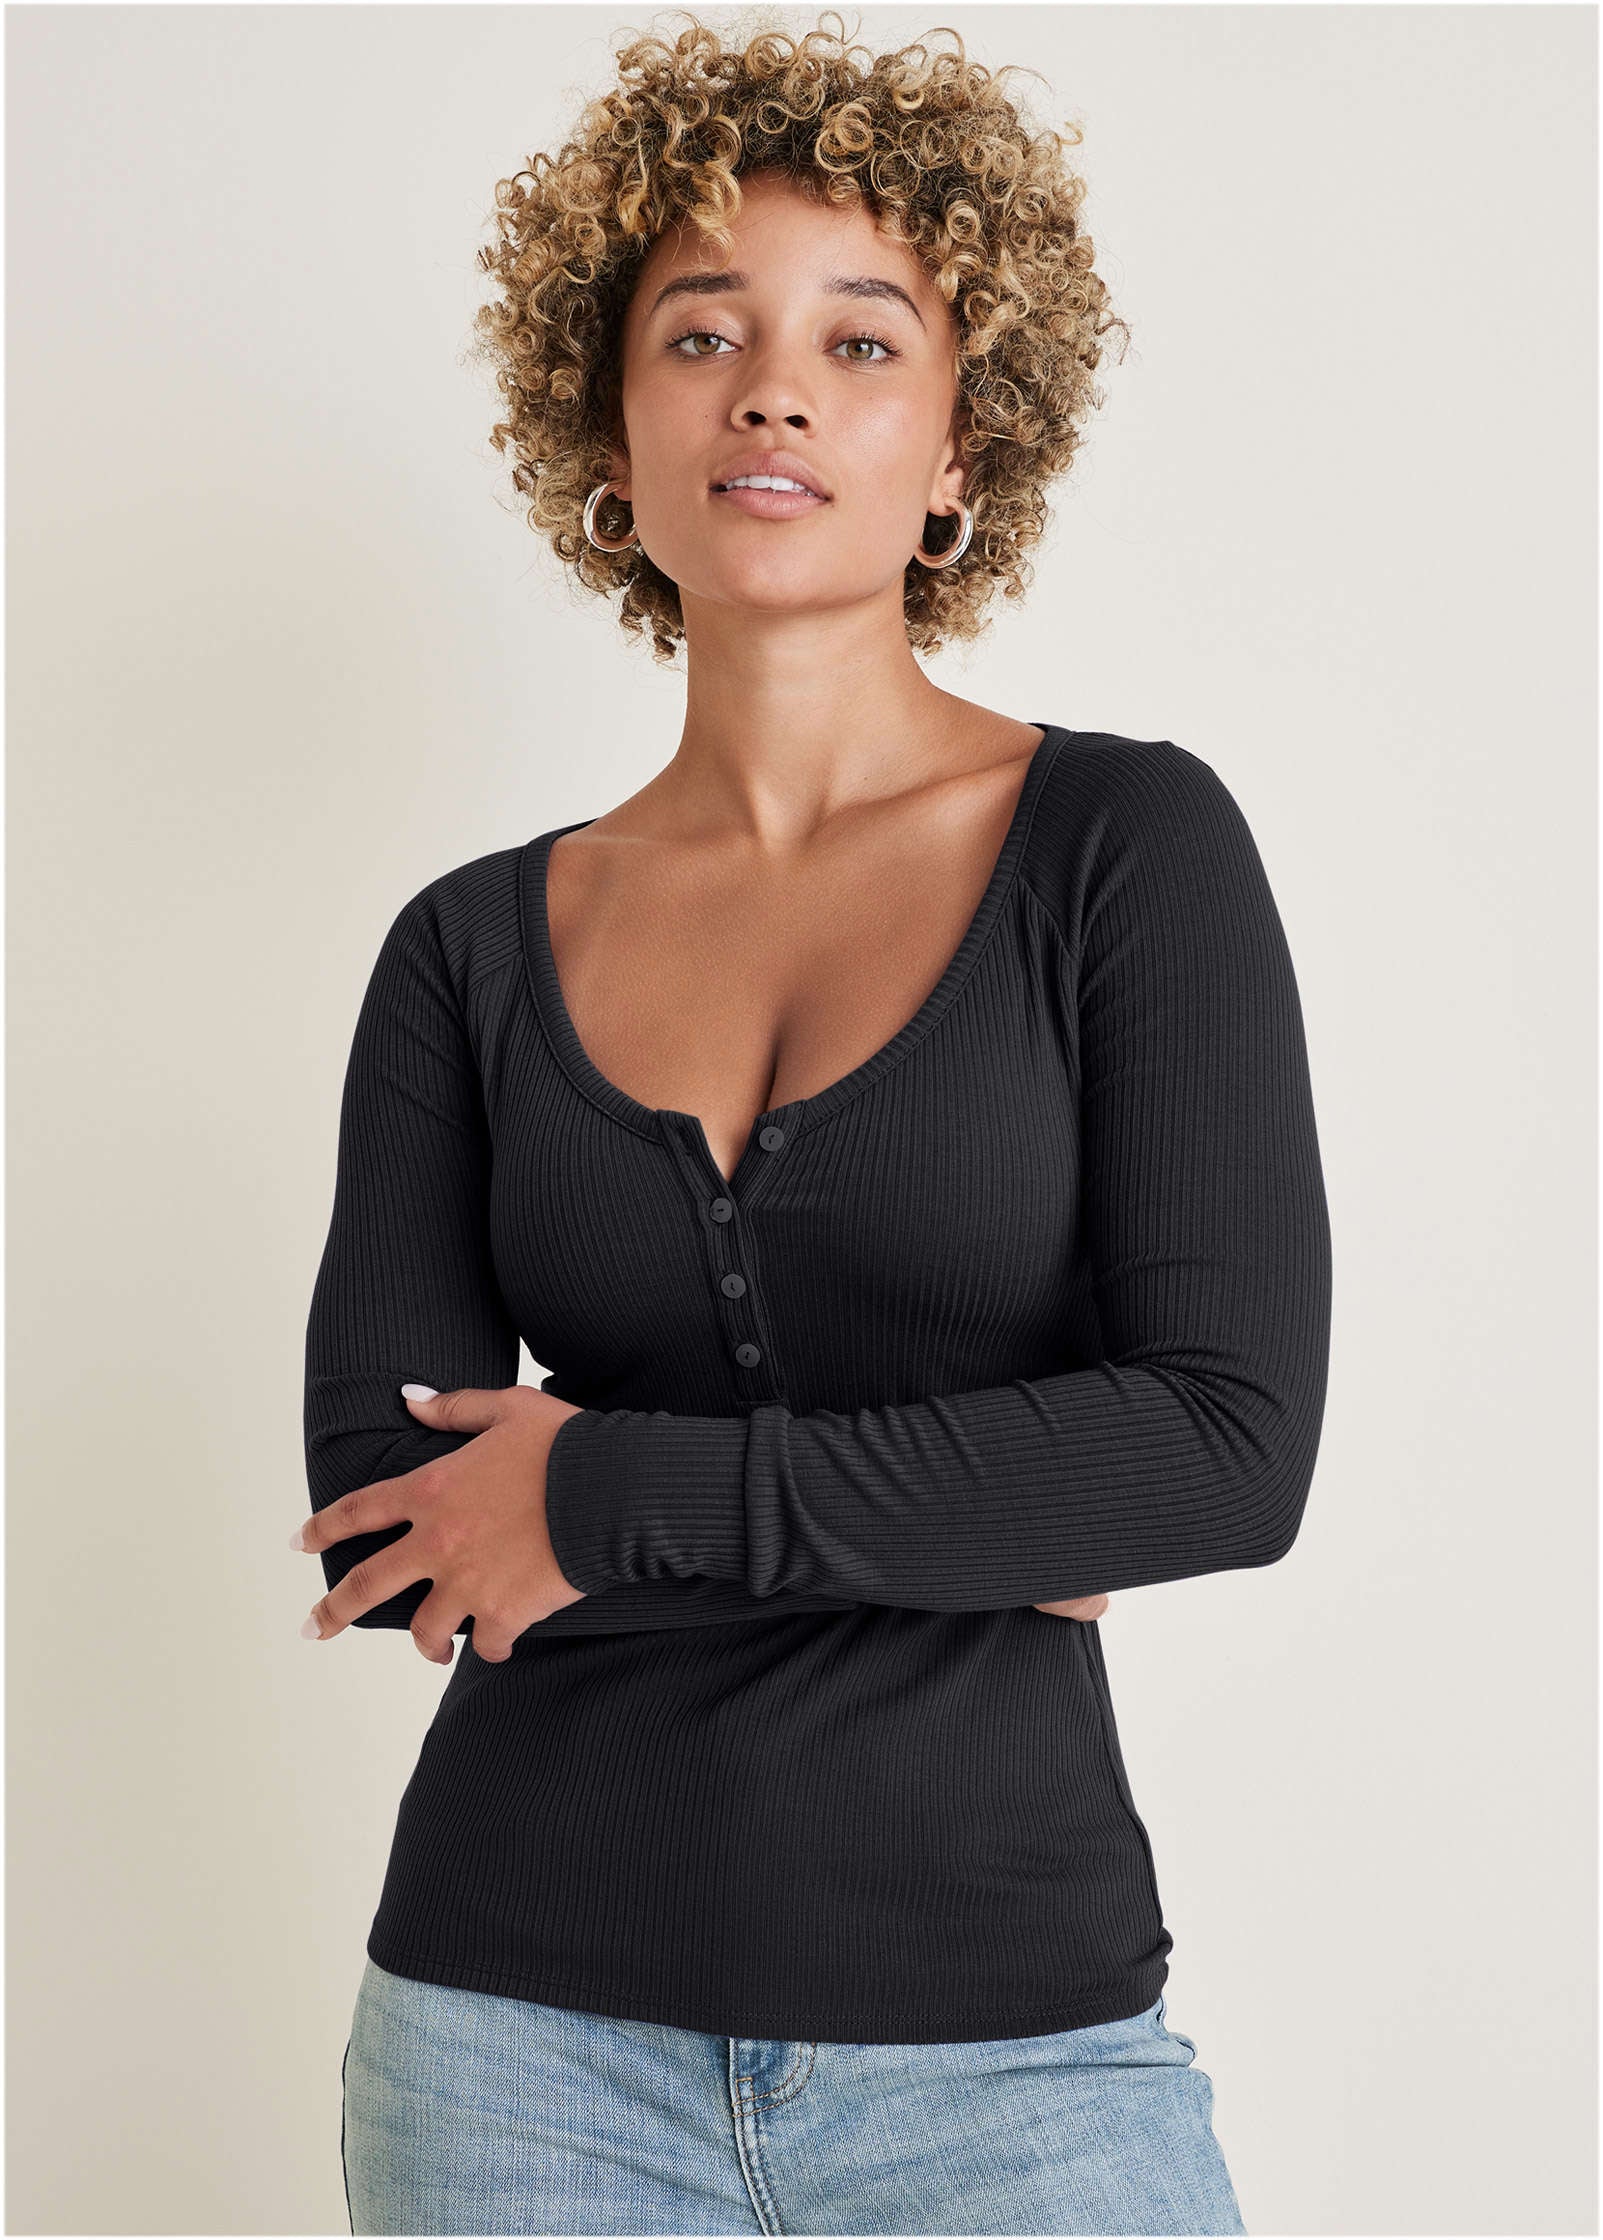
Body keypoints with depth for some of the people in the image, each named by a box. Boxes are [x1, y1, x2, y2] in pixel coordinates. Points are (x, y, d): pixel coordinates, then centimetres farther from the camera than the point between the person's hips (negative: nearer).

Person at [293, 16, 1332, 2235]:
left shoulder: (1130, 844, -5)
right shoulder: (472, 948, 2)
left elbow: (1236, 1446, -14)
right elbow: (375, 1519, -6)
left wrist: (616, 1495, -14)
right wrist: (977, 1519, -11)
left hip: (1005, 2032, -2)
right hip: (524, 2020, 2)